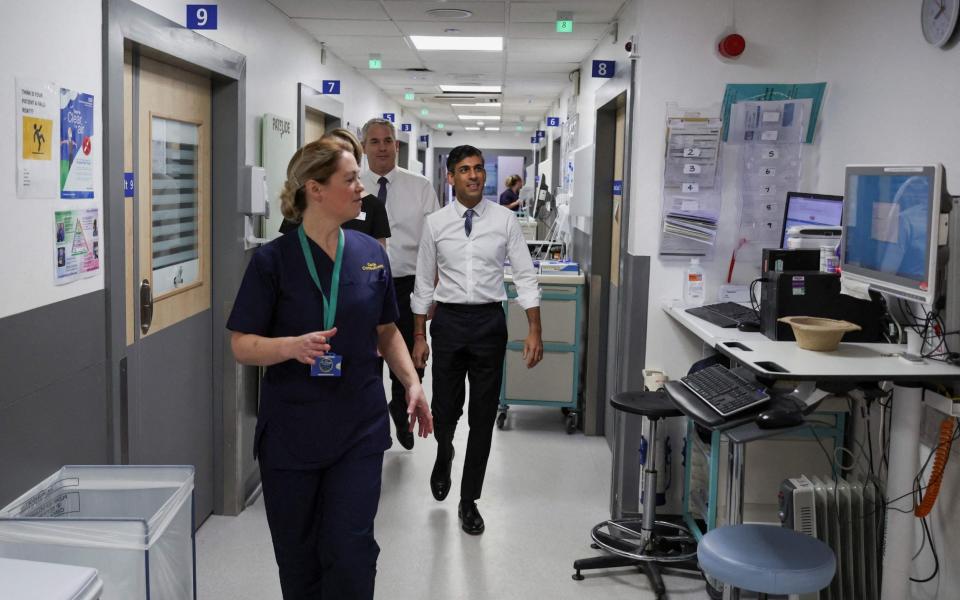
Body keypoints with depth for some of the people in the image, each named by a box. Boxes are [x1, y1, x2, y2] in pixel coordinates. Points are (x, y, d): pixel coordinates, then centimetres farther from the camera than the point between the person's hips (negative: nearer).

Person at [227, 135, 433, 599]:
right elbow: (242, 345, -8)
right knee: (297, 555, 11)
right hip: (291, 432, -2)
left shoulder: (371, 254, 2)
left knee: (351, 551, -1)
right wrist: (292, 346, -26)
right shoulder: (273, 260, -8)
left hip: (359, 430, 2)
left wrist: (412, 382, -1)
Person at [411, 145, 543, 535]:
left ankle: (469, 500, 22)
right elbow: (424, 283, 6)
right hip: (448, 320, 0)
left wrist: (534, 331, -11)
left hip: (489, 322, 0)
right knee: (444, 411, 6)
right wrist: (419, 337, 4)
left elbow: (525, 276, -3)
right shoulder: (435, 224, 1)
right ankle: (444, 455, 43)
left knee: (483, 416, 6)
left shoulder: (504, 220, -2)